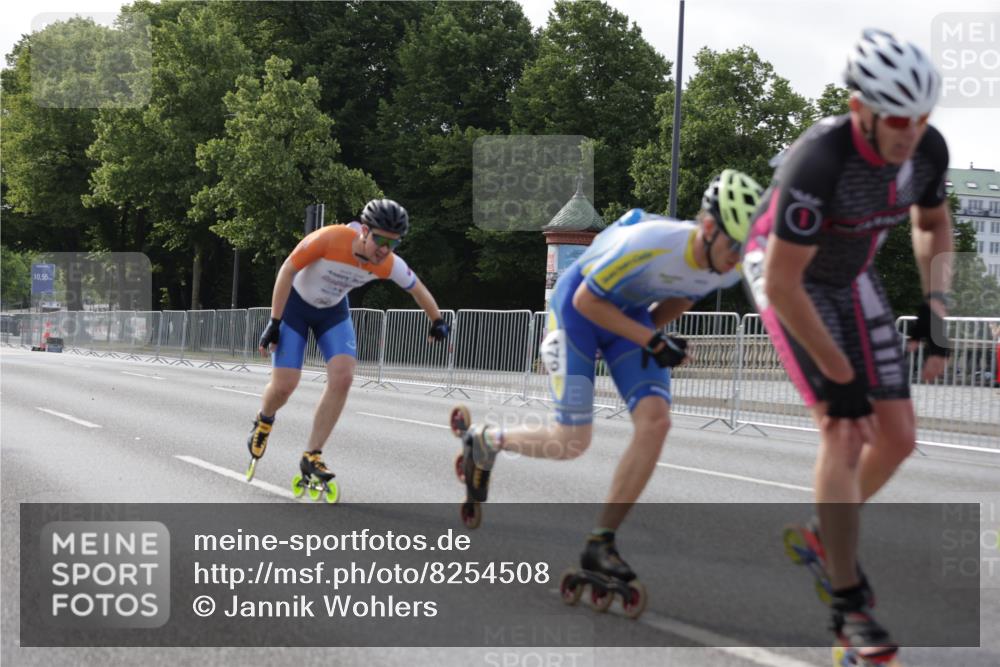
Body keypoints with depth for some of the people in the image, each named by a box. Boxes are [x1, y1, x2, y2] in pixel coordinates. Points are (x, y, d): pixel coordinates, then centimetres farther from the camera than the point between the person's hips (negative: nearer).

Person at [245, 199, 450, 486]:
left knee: (342, 378, -17)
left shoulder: (389, 265, -23)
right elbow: (287, 270, -23)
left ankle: (312, 456, -5)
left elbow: (418, 289, -2)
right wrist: (274, 322, -22)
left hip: (333, 311, 4)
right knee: (284, 386, -11)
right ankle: (264, 421, 27)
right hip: (295, 303, -3)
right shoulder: (330, 238, -35)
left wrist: (437, 322, 12)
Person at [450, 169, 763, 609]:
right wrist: (650, 340, -26)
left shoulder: (732, 268, -16)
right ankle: (483, 440, 21)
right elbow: (587, 300, -23)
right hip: (580, 306, -6)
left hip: (633, 314, 6)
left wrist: (651, 331, 0)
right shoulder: (651, 244, -37)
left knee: (655, 421, -15)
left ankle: (600, 544, -7)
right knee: (573, 442, -9)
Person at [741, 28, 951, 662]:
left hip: (850, 277, 6)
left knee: (899, 436, 0)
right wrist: (839, 377, -28)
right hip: (786, 278, -6)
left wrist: (935, 308, -8)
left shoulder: (928, 148, -19)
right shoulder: (818, 162, -38)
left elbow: (933, 224, 4)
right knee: (845, 430, -18)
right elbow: (782, 285, -33)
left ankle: (829, 532, 29)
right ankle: (849, 604, -6)